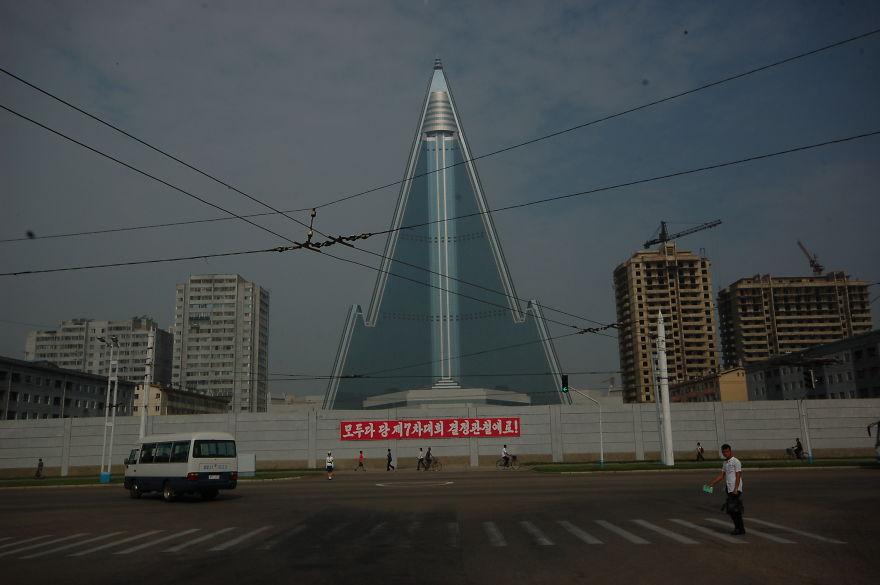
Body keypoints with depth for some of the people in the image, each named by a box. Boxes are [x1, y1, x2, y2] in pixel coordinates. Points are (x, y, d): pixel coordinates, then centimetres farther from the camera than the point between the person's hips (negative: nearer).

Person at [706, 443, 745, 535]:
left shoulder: (736, 462, -8)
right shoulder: (725, 463, 17)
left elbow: (738, 476, -13)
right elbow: (721, 475, 19)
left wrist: (735, 489, -20)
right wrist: (712, 483, 10)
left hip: (735, 490, -8)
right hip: (729, 489, 8)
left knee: (734, 510, -10)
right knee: (730, 510, 8)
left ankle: (740, 529, -3)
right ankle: (739, 528, 16)